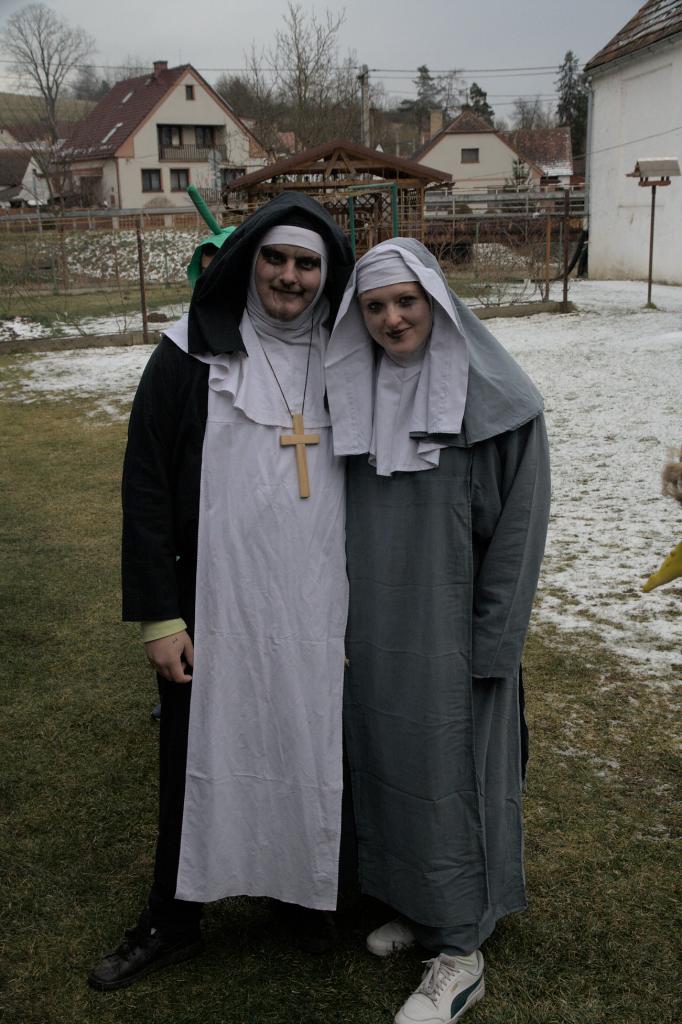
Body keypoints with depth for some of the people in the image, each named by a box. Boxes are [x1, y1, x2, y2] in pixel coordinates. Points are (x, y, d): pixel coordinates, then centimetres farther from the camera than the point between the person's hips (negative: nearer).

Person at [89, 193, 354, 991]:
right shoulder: (192, 356, -6)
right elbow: (145, 489, -6)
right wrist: (158, 615, -9)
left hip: (319, 613, 3)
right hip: (214, 606, -2)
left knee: (313, 756, 13)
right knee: (201, 762, 10)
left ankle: (307, 890, 38)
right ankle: (172, 921, 30)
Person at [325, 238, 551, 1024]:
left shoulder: (493, 398, -12)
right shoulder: (352, 393, 3)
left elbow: (518, 521, -11)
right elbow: (340, 510, 10)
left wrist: (491, 642, -12)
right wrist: (340, 617, 7)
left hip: (450, 627, -5)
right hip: (372, 629, 5)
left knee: (447, 769, 3)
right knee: (382, 759, 16)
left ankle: (459, 952, 20)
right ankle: (410, 901, 38)